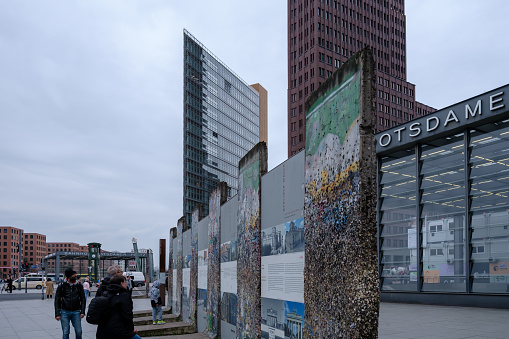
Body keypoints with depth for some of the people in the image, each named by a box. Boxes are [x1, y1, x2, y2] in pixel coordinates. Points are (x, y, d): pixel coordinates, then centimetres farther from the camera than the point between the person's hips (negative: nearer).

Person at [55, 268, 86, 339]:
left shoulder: (79, 286, 4)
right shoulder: (61, 286, -2)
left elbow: (83, 299, 7)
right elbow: (57, 301, 1)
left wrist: (82, 312, -2)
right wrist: (57, 314, -6)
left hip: (76, 312, 2)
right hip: (65, 312, -1)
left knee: (79, 332, 0)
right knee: (65, 333, 1)